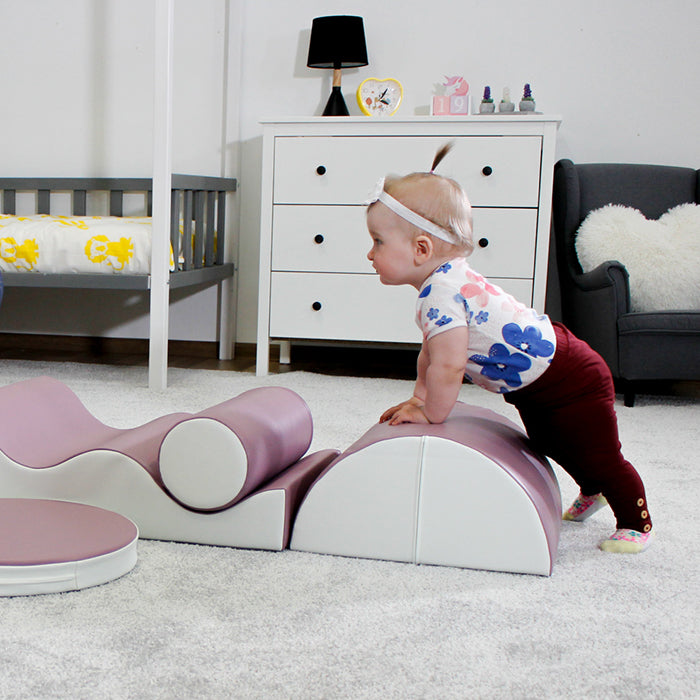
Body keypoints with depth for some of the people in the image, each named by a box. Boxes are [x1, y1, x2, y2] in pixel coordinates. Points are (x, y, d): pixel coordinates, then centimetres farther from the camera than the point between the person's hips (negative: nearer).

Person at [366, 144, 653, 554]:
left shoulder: (442, 293, -32)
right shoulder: (448, 278, 1)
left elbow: (449, 367, -33)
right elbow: (431, 353, 13)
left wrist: (430, 415, -18)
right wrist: (420, 400, 10)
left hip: (568, 378, -11)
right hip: (537, 385, 11)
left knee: (598, 456, 4)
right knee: (551, 444, 30)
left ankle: (637, 523, 25)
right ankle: (594, 492, 54)